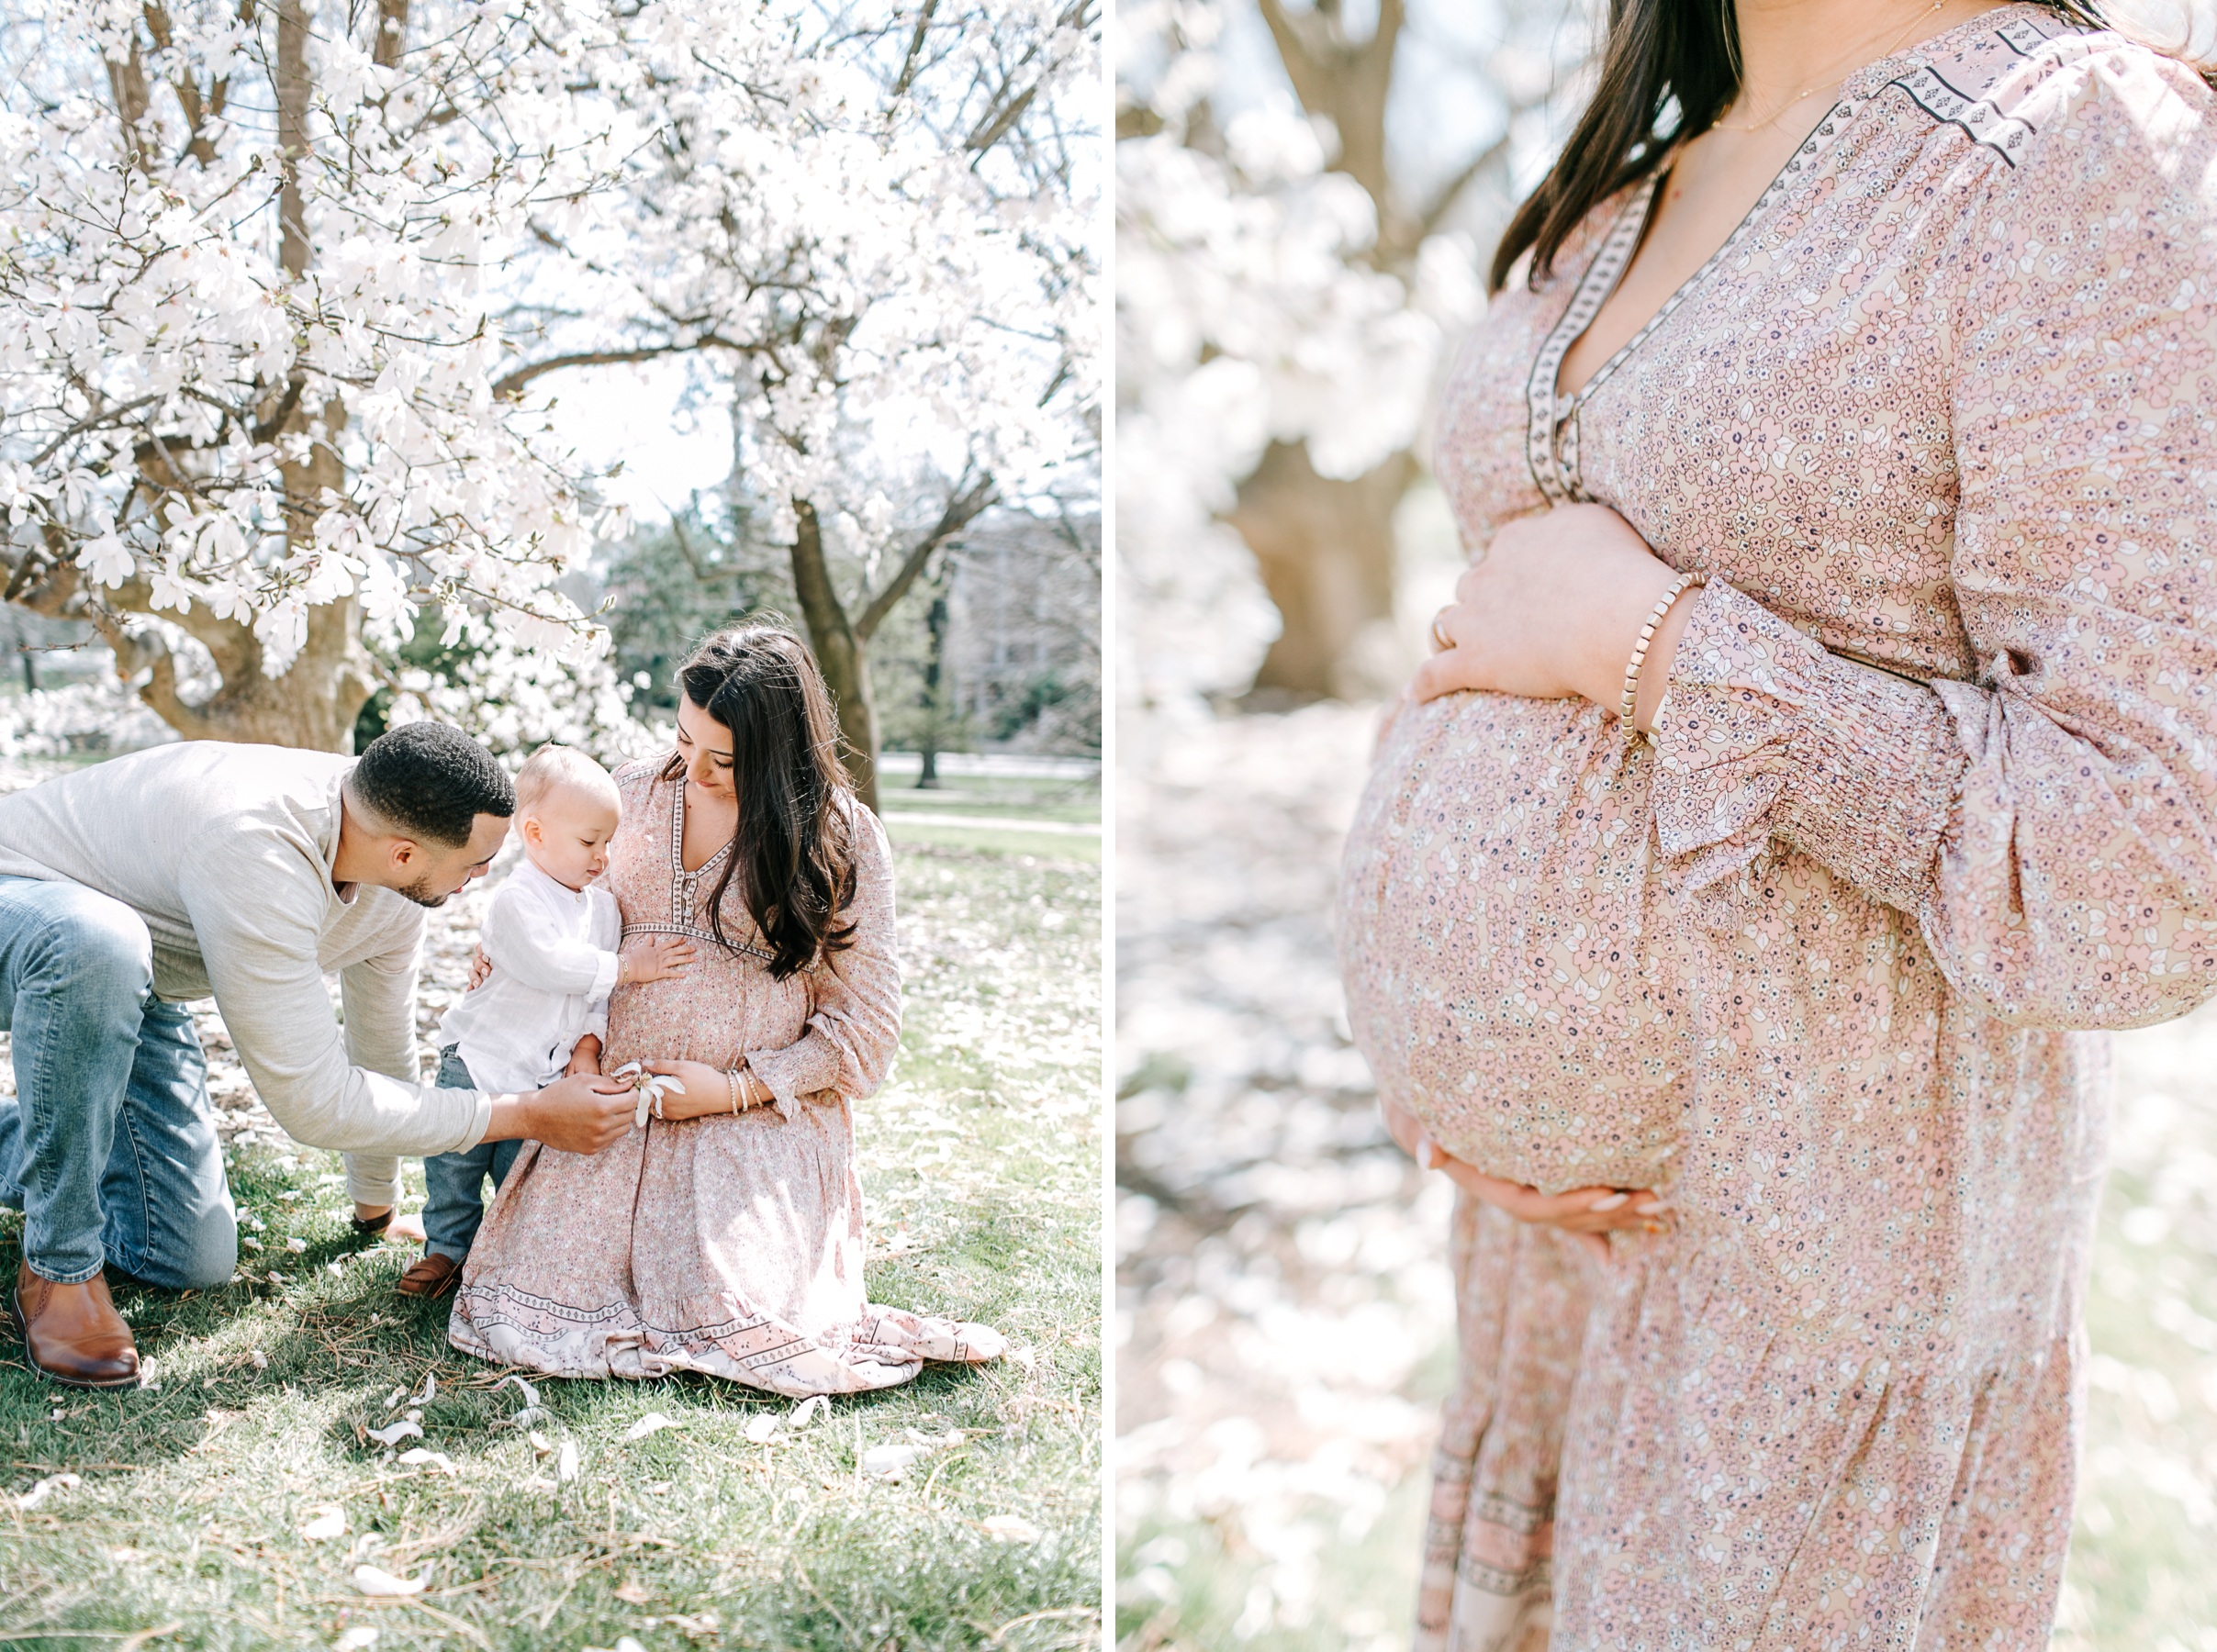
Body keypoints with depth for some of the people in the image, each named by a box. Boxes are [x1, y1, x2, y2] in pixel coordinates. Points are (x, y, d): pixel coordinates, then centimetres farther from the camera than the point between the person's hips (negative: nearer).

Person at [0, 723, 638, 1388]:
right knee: (100, 946, -44)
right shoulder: (256, 854, -41)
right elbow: (312, 1100, -36)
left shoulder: (398, 888, -14)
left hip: (130, 988, 7)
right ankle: (59, 1269, -24)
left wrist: (376, 1207, 17)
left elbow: (384, 1042, 4)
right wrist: (529, 1116, -31)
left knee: (193, 1258, 0)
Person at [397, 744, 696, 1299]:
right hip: (481, 1060, -4)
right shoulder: (516, 900, -19)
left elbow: (601, 994, 4)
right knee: (457, 1159, 7)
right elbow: (552, 962, -32)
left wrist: (590, 1043, -9)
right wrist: (628, 968, -29)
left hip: (549, 1074, 5)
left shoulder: (603, 905, 2)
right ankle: (447, 1247, 25)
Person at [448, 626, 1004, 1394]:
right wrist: (583, 1048, -4)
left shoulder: (843, 838, -5)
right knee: (532, 1302, -12)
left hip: (761, 1119, -3)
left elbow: (864, 1026, -3)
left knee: (742, 1326, -19)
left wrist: (738, 1089, -12)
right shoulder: (636, 792, 6)